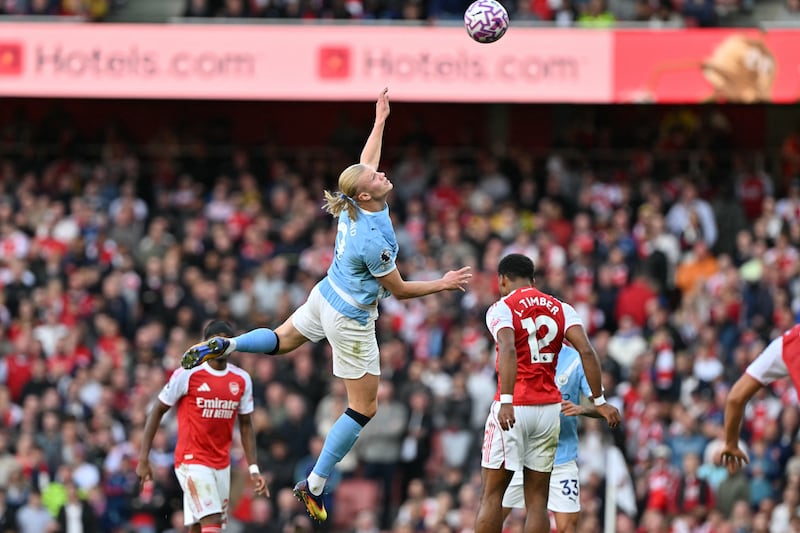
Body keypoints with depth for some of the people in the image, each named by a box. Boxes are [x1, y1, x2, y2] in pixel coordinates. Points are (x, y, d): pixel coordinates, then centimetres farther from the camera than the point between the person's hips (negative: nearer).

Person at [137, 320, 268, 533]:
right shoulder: (188, 374, -8)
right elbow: (157, 412, -1)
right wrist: (143, 459, -5)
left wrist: (253, 469, 6)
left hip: (222, 464, 5)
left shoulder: (242, 380, 6)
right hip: (191, 460, -5)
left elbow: (246, 425, 14)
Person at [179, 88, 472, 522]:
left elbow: (364, 164, 12)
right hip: (350, 320, -8)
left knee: (280, 340, 34)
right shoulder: (373, 240, -32)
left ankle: (221, 346, 6)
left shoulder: (355, 204, -11)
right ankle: (314, 486, 5)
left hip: (325, 297, 8)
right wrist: (443, 284, -8)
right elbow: (398, 289, -18)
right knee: (364, 408, 3)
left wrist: (379, 121, 22)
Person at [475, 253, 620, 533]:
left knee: (491, 495, 3)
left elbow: (508, 350, -21)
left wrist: (506, 402, -30)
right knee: (537, 499, 6)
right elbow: (586, 351, -2)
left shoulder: (501, 308, -3)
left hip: (512, 408, -4)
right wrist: (600, 402, -1)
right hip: (549, 408, 4)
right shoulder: (561, 309, 11)